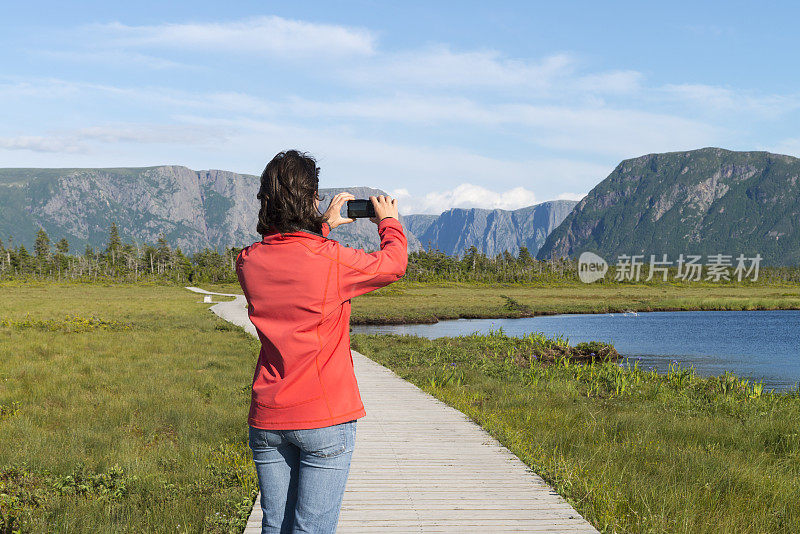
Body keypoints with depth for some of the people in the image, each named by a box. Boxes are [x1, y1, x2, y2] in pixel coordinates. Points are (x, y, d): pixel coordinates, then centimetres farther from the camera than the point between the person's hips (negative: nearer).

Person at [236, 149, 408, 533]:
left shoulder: (248, 262, -1)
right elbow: (394, 263, 4)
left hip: (266, 419, 5)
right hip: (324, 418, -5)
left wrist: (322, 227, 27)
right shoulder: (332, 261, -15)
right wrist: (388, 221, 22)